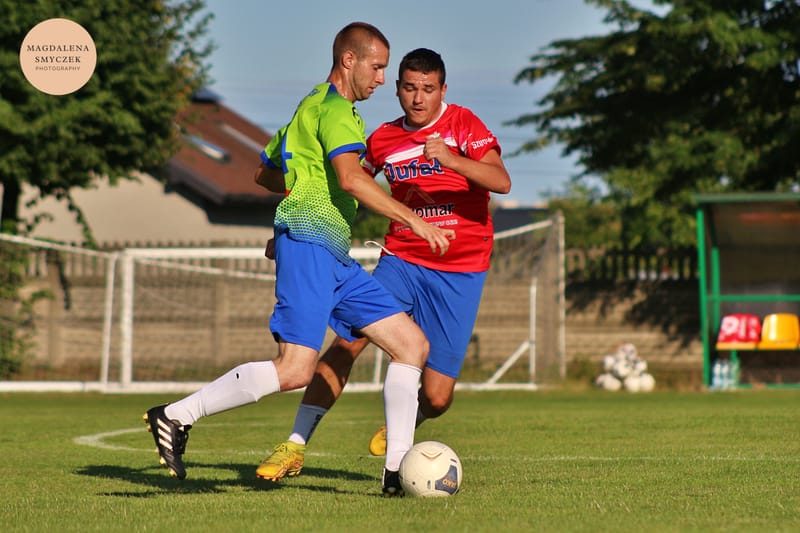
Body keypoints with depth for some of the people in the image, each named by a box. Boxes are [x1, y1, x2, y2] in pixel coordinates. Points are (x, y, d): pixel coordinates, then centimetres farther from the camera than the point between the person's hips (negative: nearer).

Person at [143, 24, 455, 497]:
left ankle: (398, 469, 0)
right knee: (296, 369, -20)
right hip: (308, 244, -11)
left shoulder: (311, 106, 26)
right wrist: (414, 220, -23)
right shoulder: (334, 108, -6)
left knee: (413, 345, 4)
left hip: (336, 258, 11)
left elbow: (265, 173, 33)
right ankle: (177, 416, -11)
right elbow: (351, 178, -22)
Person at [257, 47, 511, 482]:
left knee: (436, 399, -6)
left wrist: (452, 160, -35)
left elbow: (501, 182, -18)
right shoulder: (383, 140, 7)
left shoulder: (463, 124, -4)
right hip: (401, 261, 3)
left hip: (460, 272, -3)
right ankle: (295, 446, -11)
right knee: (347, 343, -18)